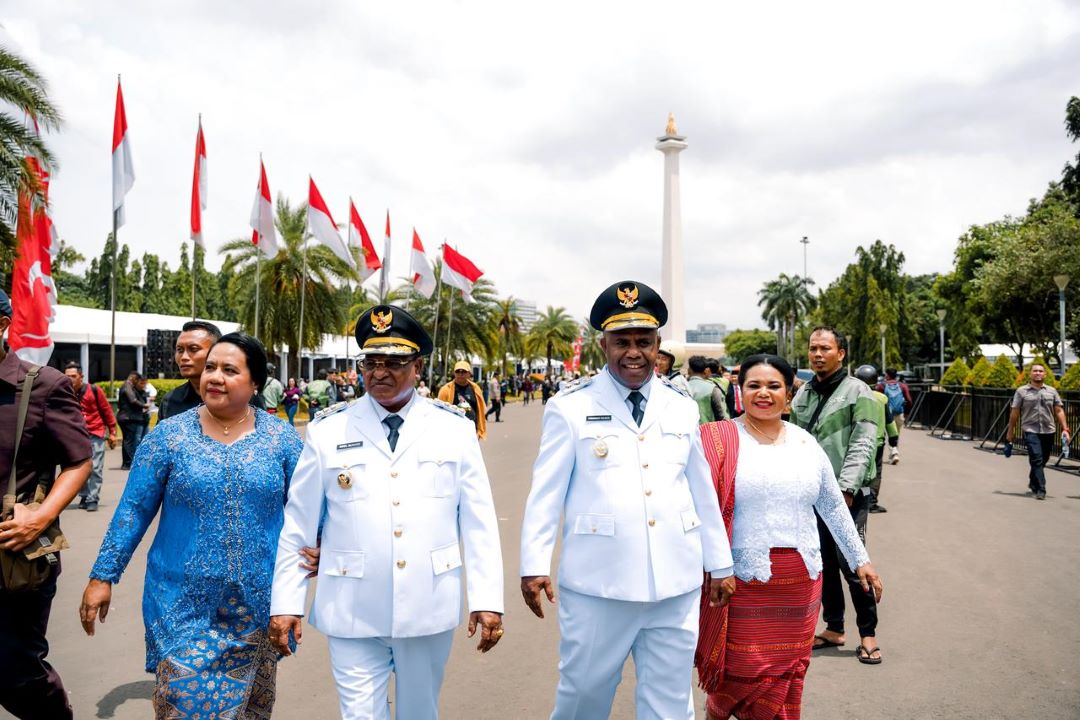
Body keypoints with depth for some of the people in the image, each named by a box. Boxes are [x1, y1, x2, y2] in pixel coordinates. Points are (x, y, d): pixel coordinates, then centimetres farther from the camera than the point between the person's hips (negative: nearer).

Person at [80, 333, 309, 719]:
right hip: (184, 605, -1)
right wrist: (103, 575, -1)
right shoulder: (169, 434, -3)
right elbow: (133, 509, 0)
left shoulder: (282, 438, -2)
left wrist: (315, 545, -10)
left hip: (259, 605, 1)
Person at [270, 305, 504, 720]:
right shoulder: (327, 431, -2)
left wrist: (487, 600, -5)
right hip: (352, 615, -1)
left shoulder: (455, 428, -1)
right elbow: (298, 524, 2)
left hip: (429, 612, 1)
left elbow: (478, 521, -1)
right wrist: (286, 604, 0)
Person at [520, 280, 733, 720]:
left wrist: (719, 564, 14)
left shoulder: (682, 408, 7)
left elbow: (702, 491, 12)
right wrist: (534, 565, -8)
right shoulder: (571, 407, -5)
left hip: (675, 586, 3)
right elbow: (546, 492, -4)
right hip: (596, 586, -3)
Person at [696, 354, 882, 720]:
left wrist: (860, 560, 18)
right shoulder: (722, 440, -6)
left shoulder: (805, 443, 8)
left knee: (787, 674, 11)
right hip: (744, 581, -4)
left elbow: (834, 507, 17)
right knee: (741, 676, 2)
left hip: (801, 581, 4)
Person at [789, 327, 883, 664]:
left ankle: (868, 634, 12)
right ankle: (834, 628, 25)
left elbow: (863, 445, -12)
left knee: (851, 563, -3)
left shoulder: (857, 391, -6)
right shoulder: (803, 394, 12)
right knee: (823, 564, 12)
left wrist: (846, 488, -19)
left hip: (846, 495, -6)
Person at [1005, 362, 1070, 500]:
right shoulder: (1021, 391, 3)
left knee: (1043, 460, 13)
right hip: (1030, 431, -3)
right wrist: (1010, 432, 5)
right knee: (1037, 460, -13)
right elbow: (1014, 413, 4)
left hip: (1048, 432, 4)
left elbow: (1059, 411, 8)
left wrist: (1065, 429, -3)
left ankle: (1033, 484, 33)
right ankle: (1040, 490, -13)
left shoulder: (1052, 391, 11)